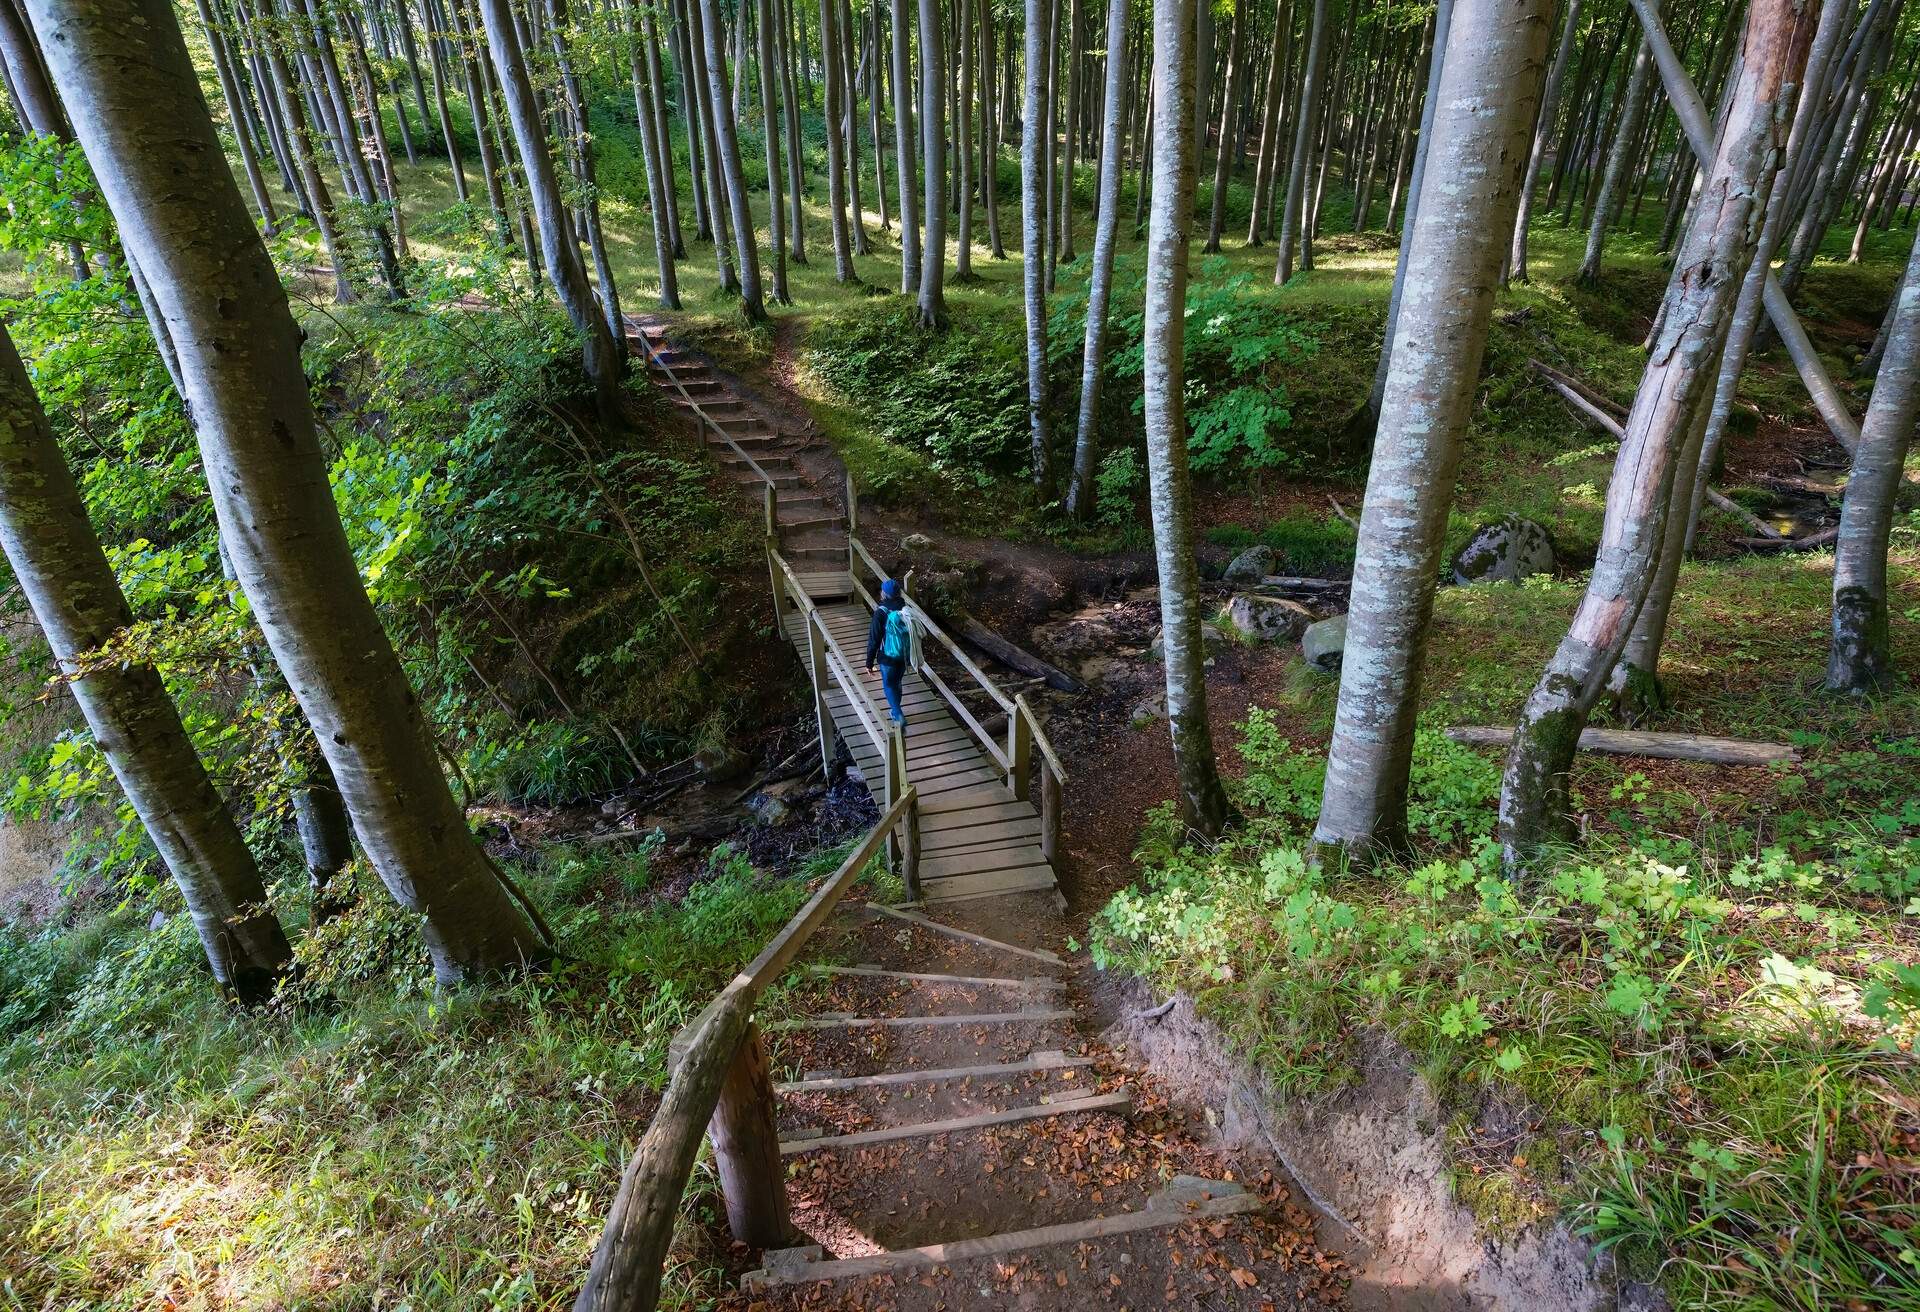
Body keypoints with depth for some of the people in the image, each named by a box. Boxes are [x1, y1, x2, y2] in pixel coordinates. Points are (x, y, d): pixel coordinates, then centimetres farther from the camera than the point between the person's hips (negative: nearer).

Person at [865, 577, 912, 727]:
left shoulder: (881, 613, -19)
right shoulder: (906, 609, -4)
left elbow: (874, 639, -15)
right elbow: (913, 633, 7)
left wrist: (869, 662, -6)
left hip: (888, 657, -5)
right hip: (905, 656, 5)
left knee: (889, 685, 11)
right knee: (896, 682, 24)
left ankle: (899, 716, 0)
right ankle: (895, 711, 40)